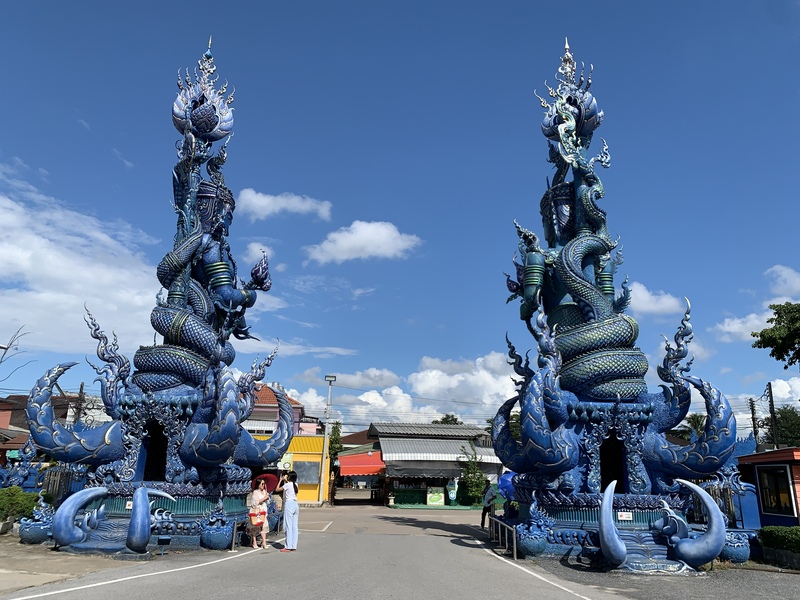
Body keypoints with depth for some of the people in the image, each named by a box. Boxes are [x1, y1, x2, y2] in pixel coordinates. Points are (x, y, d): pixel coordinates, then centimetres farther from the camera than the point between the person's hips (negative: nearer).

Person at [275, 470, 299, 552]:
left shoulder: (287, 485, -10)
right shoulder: (295, 484, 10)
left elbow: (277, 489, -3)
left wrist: (281, 480, 5)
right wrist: (285, 480, 27)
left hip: (289, 504, -7)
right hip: (295, 504, 7)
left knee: (288, 526, -4)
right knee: (294, 526, 8)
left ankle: (288, 547, -3)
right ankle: (293, 546, 10)